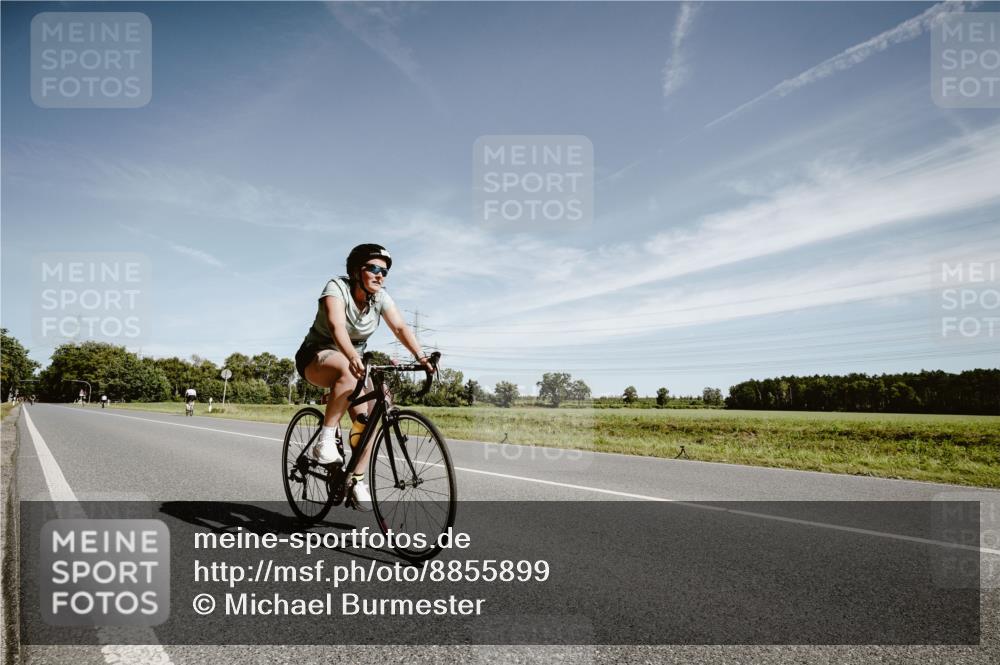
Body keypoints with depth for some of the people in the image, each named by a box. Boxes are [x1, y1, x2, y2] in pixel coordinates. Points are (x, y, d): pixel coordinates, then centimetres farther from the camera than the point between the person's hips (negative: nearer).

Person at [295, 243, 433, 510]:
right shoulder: (337, 288, -21)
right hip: (317, 357, -5)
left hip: (353, 361, 5)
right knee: (348, 372, -39)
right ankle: (326, 438, -29)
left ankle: (357, 480, 4)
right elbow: (337, 326, -38)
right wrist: (353, 358, -56)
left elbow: (400, 327, -18)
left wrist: (420, 356, -36)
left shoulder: (380, 297, -6)